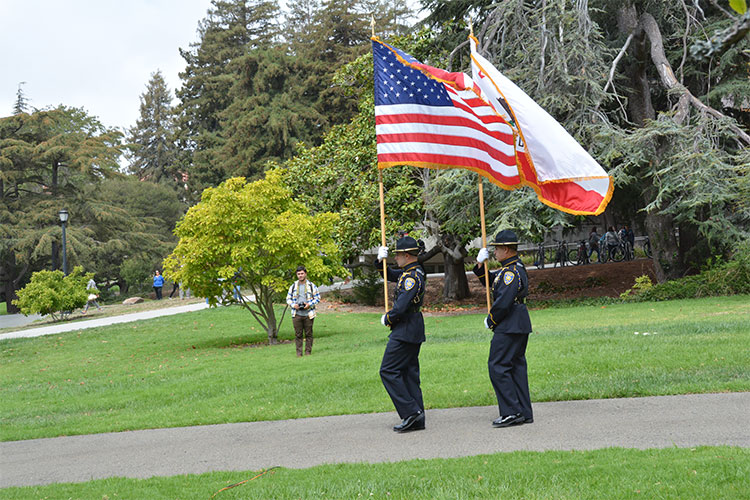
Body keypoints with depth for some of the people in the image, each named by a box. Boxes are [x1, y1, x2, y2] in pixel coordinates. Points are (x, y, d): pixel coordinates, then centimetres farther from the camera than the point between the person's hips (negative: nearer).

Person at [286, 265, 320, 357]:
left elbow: (317, 298, 5)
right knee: (298, 334, 1)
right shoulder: (293, 286, 10)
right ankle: (299, 352, 7)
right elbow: (288, 298, 14)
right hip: (296, 314, 1)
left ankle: (308, 352, 9)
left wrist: (309, 304, -11)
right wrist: (293, 305, -6)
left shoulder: (311, 285, 4)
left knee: (308, 334, 1)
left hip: (308, 314, -1)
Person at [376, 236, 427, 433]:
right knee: (409, 373, 12)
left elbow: (402, 306, -25)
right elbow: (390, 276, 27)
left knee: (388, 371, -6)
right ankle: (417, 420, 14)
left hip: (405, 331, -10)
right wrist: (381, 261, 9)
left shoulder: (412, 276, -19)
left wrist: (387, 319, -8)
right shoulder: (413, 272, 12)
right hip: (413, 332, 10)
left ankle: (411, 412, -7)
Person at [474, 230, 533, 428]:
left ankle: (512, 412, -6)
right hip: (519, 326, 10)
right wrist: (481, 264, 8)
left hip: (509, 327, -10)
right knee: (516, 366, 12)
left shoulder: (511, 272, -18)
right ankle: (524, 413, 14)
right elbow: (489, 280, 25)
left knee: (498, 366, -7)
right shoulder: (515, 267, 15)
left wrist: (490, 321, -10)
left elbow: (503, 302, -24)